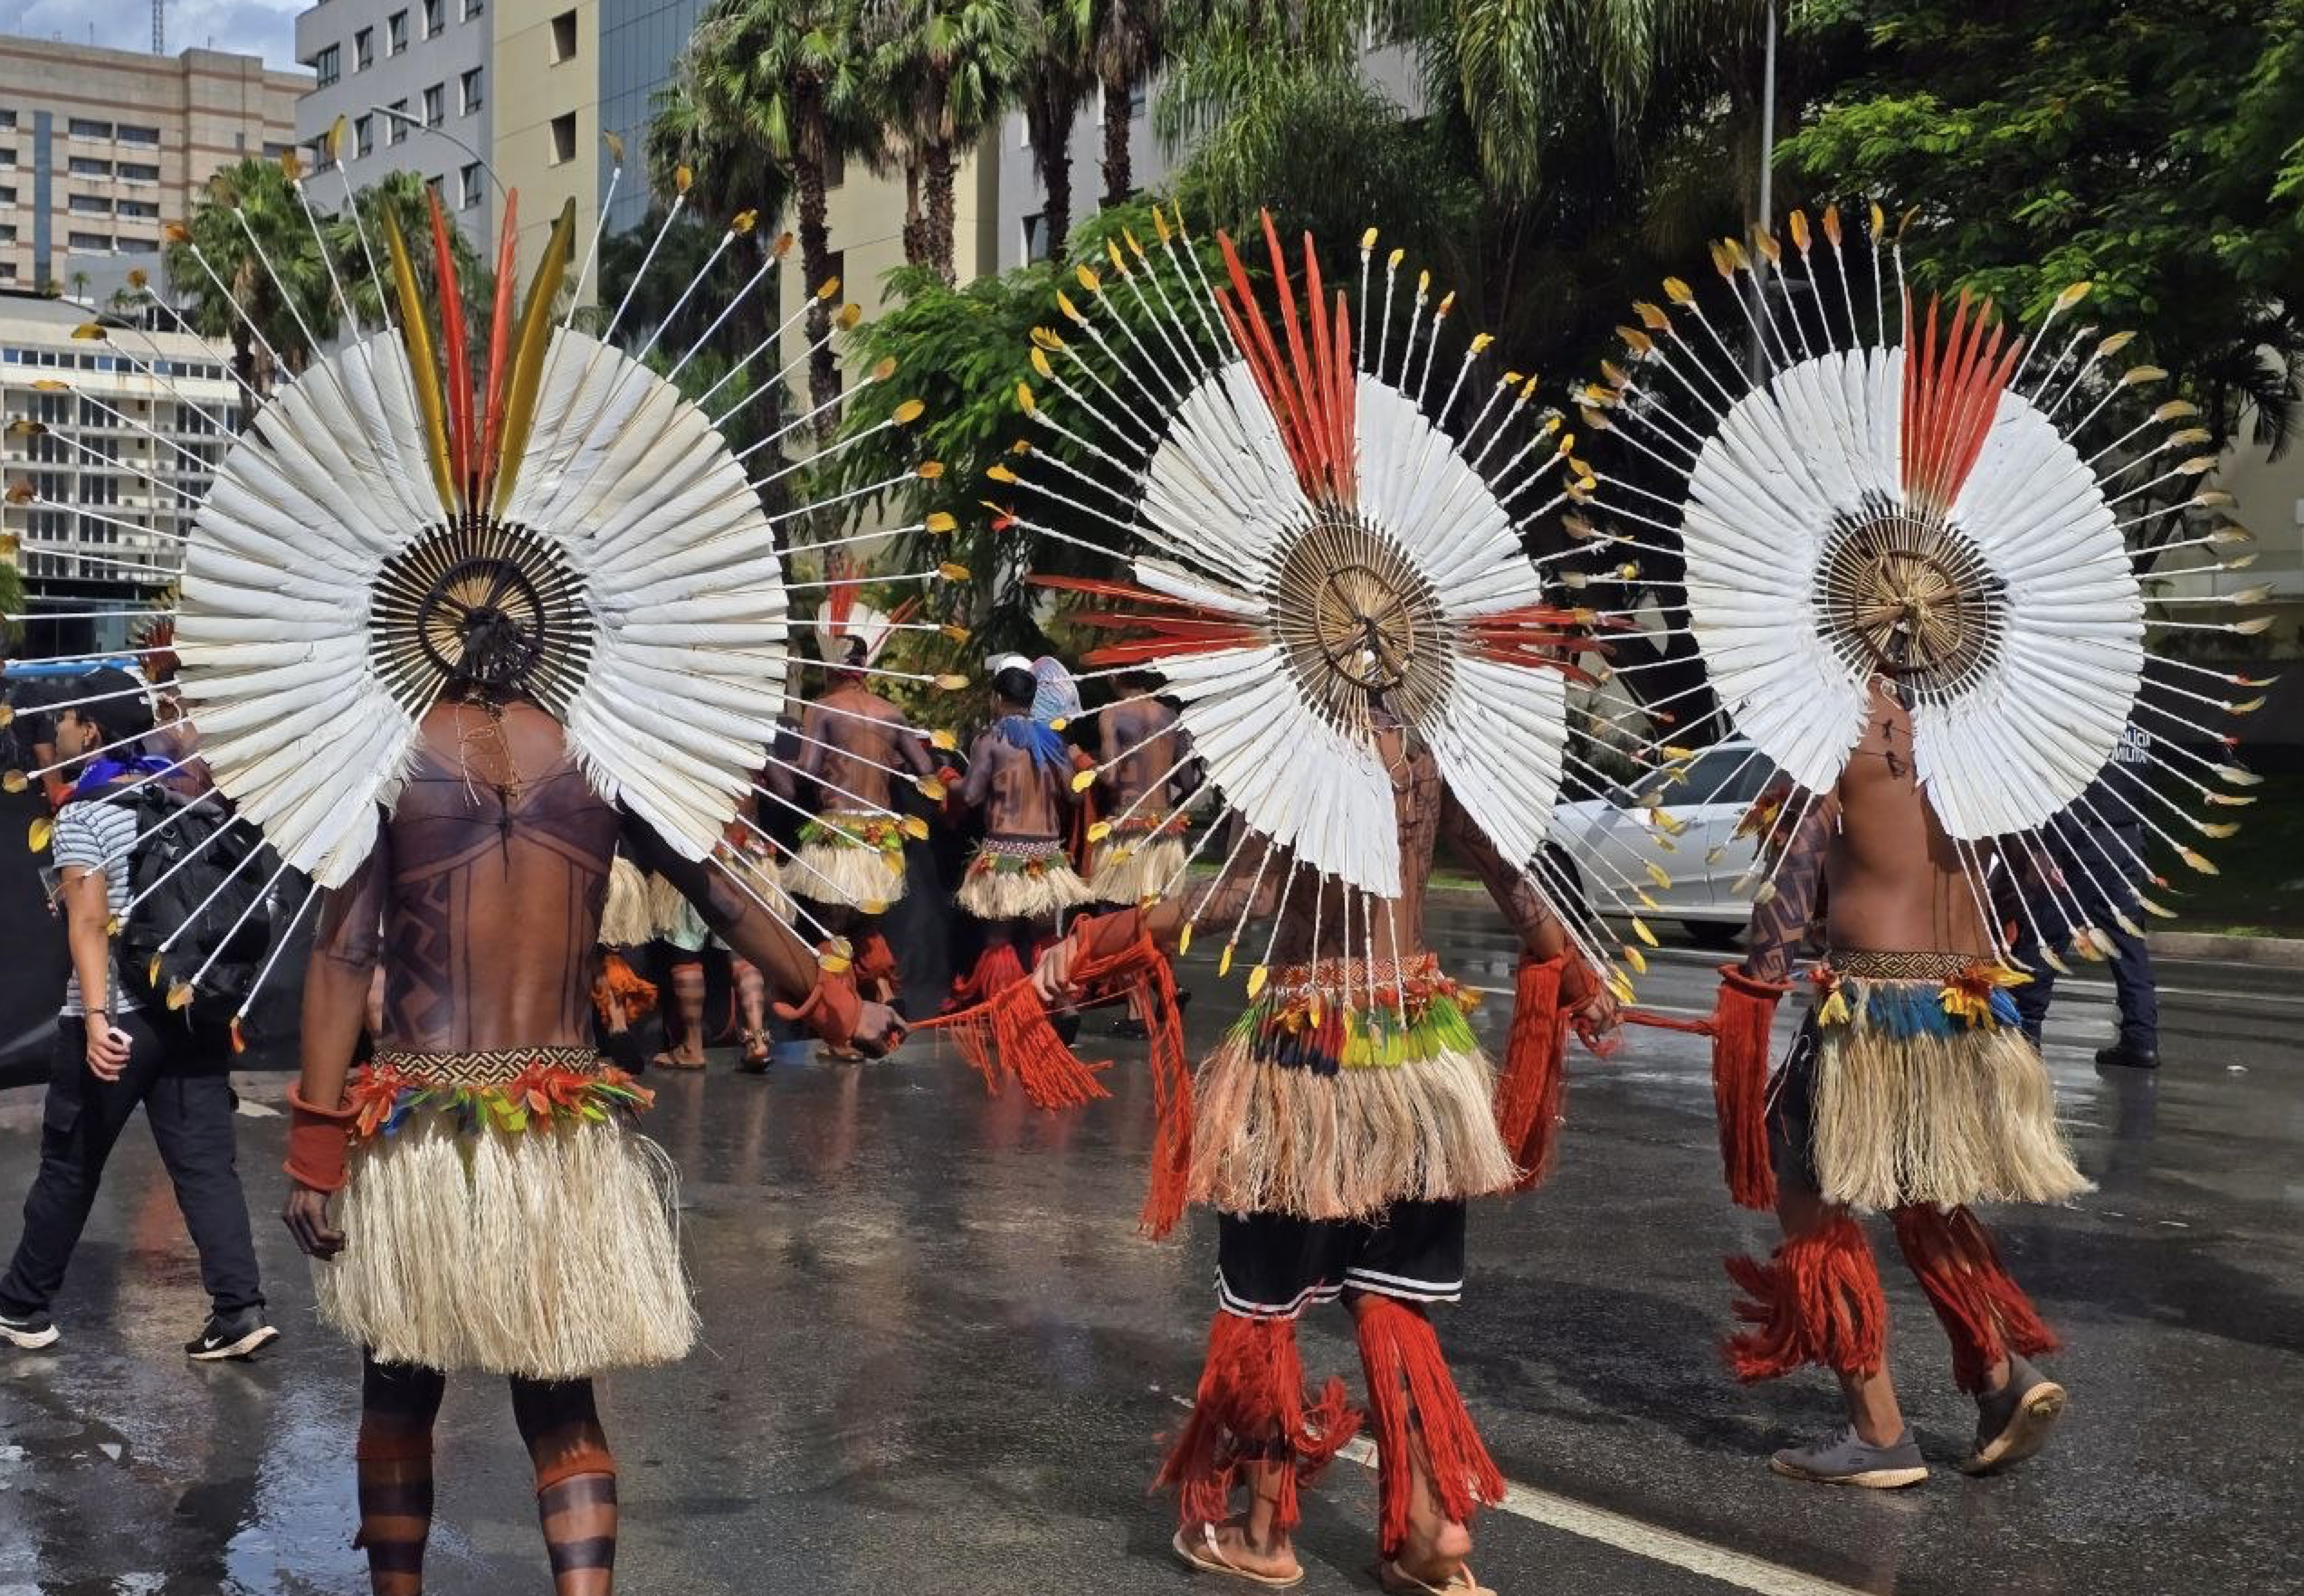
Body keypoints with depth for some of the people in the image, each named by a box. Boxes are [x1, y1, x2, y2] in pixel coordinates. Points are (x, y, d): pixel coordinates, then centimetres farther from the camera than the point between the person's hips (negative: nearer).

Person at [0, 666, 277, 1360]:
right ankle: (239, 1309, -4)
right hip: (189, 1009, 5)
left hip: (115, 1018, -5)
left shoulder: (82, 814, -8)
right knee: (206, 1163, 3)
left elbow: (89, 921, -18)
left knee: (69, 1168, 9)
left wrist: (96, 1017, -25)